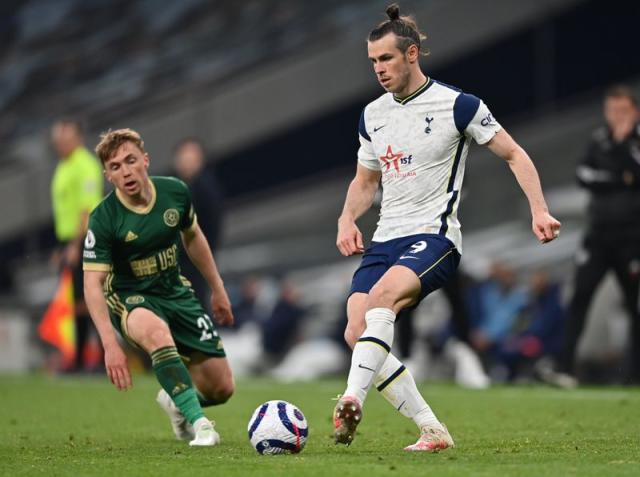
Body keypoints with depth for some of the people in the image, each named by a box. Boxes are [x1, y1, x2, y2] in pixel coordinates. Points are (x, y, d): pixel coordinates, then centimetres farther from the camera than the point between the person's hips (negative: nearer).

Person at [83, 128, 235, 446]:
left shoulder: (175, 192, -9)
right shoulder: (103, 219, -21)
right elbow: (93, 284, -23)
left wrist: (217, 289, 17)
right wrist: (110, 344, -34)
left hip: (175, 292, 5)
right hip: (130, 299, -5)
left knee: (222, 388, -2)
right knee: (156, 330, -43)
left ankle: (175, 401, 33)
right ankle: (197, 422, -37)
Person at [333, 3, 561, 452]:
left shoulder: (457, 105, -4)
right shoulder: (373, 115, 13)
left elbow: (514, 154, 2)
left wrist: (539, 209, -10)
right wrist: (347, 220, 5)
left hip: (435, 237, -7)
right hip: (385, 240, 7)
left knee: (381, 296, -35)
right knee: (356, 334, -12)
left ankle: (352, 402, -44)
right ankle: (432, 431, -4)